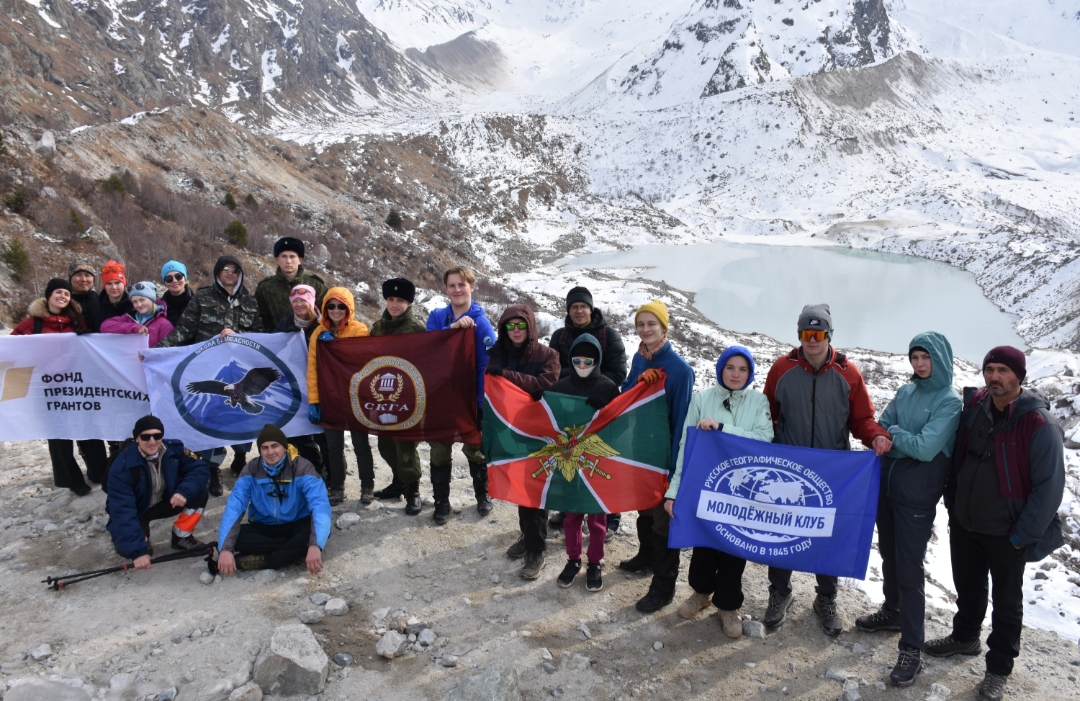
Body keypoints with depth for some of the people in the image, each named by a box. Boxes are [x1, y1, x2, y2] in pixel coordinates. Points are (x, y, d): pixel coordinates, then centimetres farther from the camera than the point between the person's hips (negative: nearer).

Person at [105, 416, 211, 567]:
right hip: (136, 512, -3)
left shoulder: (174, 449, -20)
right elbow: (122, 512, -35)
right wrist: (138, 551, -41)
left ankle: (181, 537, 1)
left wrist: (184, 491, -39)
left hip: (165, 502, 4)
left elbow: (201, 469, -18)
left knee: (200, 493, -20)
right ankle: (142, 540, 9)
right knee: (129, 548, -30)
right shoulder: (122, 467, -32)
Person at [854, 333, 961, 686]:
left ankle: (911, 649, 6)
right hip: (887, 487, 6)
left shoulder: (950, 402, -13)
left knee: (909, 570, -3)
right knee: (889, 556, 20)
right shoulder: (906, 392, 5)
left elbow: (926, 448, -21)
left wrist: (894, 435, -8)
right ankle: (892, 612, 41)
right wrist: (904, 442, -9)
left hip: (917, 498, -6)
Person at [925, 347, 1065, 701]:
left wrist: (1022, 535, -15)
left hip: (1005, 534, -5)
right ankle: (965, 637, 46)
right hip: (963, 524, 5)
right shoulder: (974, 407, -3)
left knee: (1006, 602, 13)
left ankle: (998, 669, 29)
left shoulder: (1039, 424, -20)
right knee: (967, 587, 23)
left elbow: (1049, 487, -18)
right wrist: (951, 502, 10)